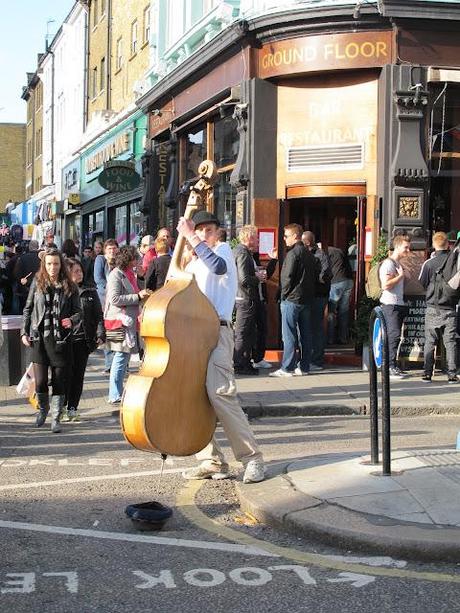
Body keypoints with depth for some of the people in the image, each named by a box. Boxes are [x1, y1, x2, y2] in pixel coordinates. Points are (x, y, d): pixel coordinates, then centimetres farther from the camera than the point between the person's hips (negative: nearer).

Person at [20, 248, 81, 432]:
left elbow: (78, 311, 7)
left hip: (61, 340, 0)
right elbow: (28, 309, 11)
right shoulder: (37, 283, 5)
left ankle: (56, 419, 15)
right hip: (39, 338, 0)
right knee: (40, 381, -2)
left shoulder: (69, 286, 2)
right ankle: (43, 409, 27)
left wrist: (72, 320, -14)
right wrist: (24, 332, 5)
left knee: (59, 381, 2)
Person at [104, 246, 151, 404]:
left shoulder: (129, 274, 18)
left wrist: (142, 294, 13)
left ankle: (117, 392, 17)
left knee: (123, 358, 11)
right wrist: (138, 296, -18)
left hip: (129, 321, 10)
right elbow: (115, 299, -19)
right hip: (119, 322, -10)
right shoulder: (116, 275, -11)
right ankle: (115, 395, -3)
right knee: (121, 358, -8)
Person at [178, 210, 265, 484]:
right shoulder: (192, 265, 25)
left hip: (216, 331, -7)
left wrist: (192, 238, -17)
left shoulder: (223, 249, 5)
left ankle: (253, 458, -15)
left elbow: (218, 266, -21)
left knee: (220, 392, -21)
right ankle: (213, 461, 7)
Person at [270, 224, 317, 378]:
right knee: (305, 334, 8)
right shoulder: (309, 254, 13)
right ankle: (304, 367, 12)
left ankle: (287, 368, -5)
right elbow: (315, 275, 16)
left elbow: (288, 277, -17)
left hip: (292, 300, -8)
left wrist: (283, 294, -5)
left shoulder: (293, 253, -13)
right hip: (307, 299, 8)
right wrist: (309, 293, 17)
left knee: (289, 335, -5)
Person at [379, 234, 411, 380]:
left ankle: (392, 366, 13)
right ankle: (391, 367, -13)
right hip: (390, 304, -10)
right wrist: (401, 276, -14)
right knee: (394, 335, -14)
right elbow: (386, 285, -21)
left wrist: (405, 276, 13)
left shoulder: (399, 264, 20)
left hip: (399, 304, 10)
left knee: (394, 336, 10)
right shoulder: (388, 264, -11)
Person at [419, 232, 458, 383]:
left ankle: (427, 373, 4)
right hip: (450, 308, 1)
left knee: (430, 342, 6)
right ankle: (452, 374, 3)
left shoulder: (428, 263, -8)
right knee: (450, 342, 6)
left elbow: (421, 285, 0)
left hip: (433, 309, -1)